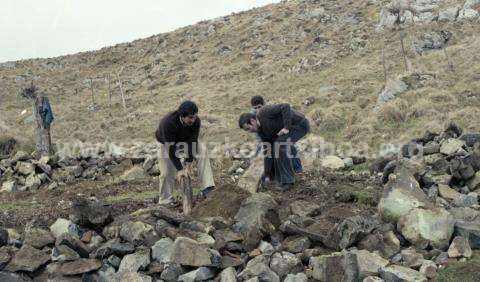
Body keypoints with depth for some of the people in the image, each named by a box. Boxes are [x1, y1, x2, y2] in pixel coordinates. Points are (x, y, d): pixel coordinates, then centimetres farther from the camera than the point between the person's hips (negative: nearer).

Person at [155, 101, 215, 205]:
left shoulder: (196, 121, -29)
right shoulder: (168, 122, -39)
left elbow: (192, 143, -26)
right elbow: (171, 148, -38)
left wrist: (188, 165, -30)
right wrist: (180, 169, -38)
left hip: (185, 140, 3)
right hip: (167, 143, -2)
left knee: (202, 150, -23)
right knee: (167, 173, -10)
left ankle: (207, 187, -28)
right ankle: (165, 201, 12)